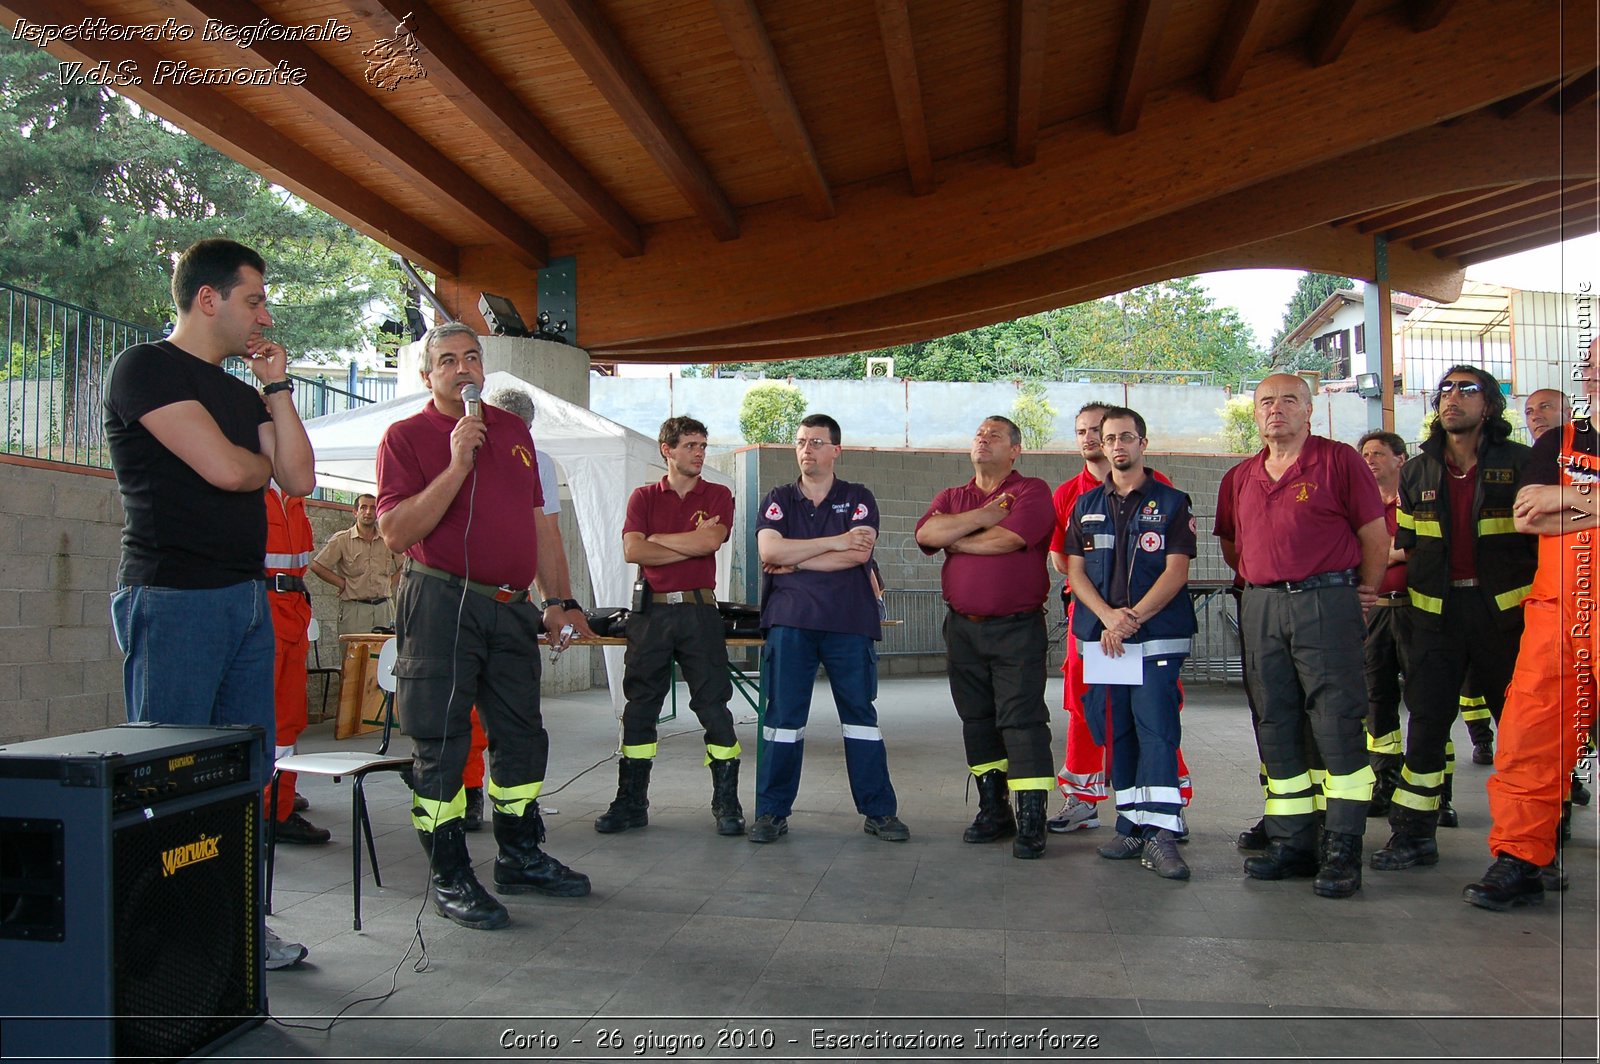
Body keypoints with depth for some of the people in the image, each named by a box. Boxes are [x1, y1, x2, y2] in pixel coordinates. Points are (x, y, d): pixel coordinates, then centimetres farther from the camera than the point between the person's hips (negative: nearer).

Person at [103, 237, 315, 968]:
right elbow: (224, 468, -18)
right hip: (173, 598, -8)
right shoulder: (146, 368, -6)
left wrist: (277, 389, 7)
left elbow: (299, 479, 9)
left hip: (246, 597, 8)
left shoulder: (241, 392, 19)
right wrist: (262, 461, 4)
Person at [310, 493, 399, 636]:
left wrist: (390, 583, 7)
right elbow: (317, 566, -3)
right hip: (355, 607, -3)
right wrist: (343, 584, -3)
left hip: (384, 607, 3)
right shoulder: (341, 539, 1)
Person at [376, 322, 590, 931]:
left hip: (511, 606, 6)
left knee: (521, 737, 13)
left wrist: (554, 601, 13)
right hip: (441, 602, -6)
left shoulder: (513, 431, 16)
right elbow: (395, 532, -14)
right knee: (441, 745, -1)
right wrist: (457, 464, -19)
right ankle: (451, 879, 11)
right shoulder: (406, 436, -2)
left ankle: (521, 858, 29)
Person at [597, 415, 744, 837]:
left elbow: (710, 541, -12)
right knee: (639, 710, 5)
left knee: (714, 708, -1)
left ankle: (727, 804, 8)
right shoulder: (644, 497, 10)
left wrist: (656, 538, -5)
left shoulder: (718, 496, 8)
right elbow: (632, 550, -6)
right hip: (652, 611, 1)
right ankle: (631, 803, 15)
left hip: (699, 611, -1)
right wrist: (691, 544, -8)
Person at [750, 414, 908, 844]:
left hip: (850, 620, 0)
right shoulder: (778, 499, 11)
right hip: (790, 621, 1)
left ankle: (879, 811, 12)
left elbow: (860, 554, -9)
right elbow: (769, 551, -6)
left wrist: (795, 562, -7)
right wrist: (834, 542, -10)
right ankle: (772, 812, 11)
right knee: (783, 716, 2)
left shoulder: (858, 499, 8)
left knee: (860, 713, 5)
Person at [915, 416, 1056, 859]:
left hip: (1018, 627, -5)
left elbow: (1007, 540, -18)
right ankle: (994, 811, 23)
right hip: (962, 626, 6)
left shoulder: (1033, 491, -1)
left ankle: (1031, 821, -5)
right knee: (977, 720, 12)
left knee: (1022, 719, -8)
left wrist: (954, 540, -4)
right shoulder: (951, 498, 14)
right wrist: (985, 514, -11)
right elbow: (926, 533, -7)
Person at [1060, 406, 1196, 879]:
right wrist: (1108, 616, -10)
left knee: (1156, 728, -11)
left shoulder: (1171, 502, 4)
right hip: (1101, 638, 4)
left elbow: (1176, 571, -5)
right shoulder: (1086, 505, 14)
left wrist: (1132, 619, -14)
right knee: (1116, 731, 6)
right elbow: (1075, 570, 7)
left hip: (1158, 636, -4)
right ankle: (1132, 824, 14)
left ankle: (1160, 834, -12)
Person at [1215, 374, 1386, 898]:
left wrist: (1366, 592, 4)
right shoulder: (1241, 477, 15)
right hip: (1261, 609, 5)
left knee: (1338, 723, -6)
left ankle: (1342, 849, -1)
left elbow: (1375, 531, 1)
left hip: (1325, 602, -5)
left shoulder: (1339, 460, 0)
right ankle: (1290, 843, 15)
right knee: (1276, 727, 7)